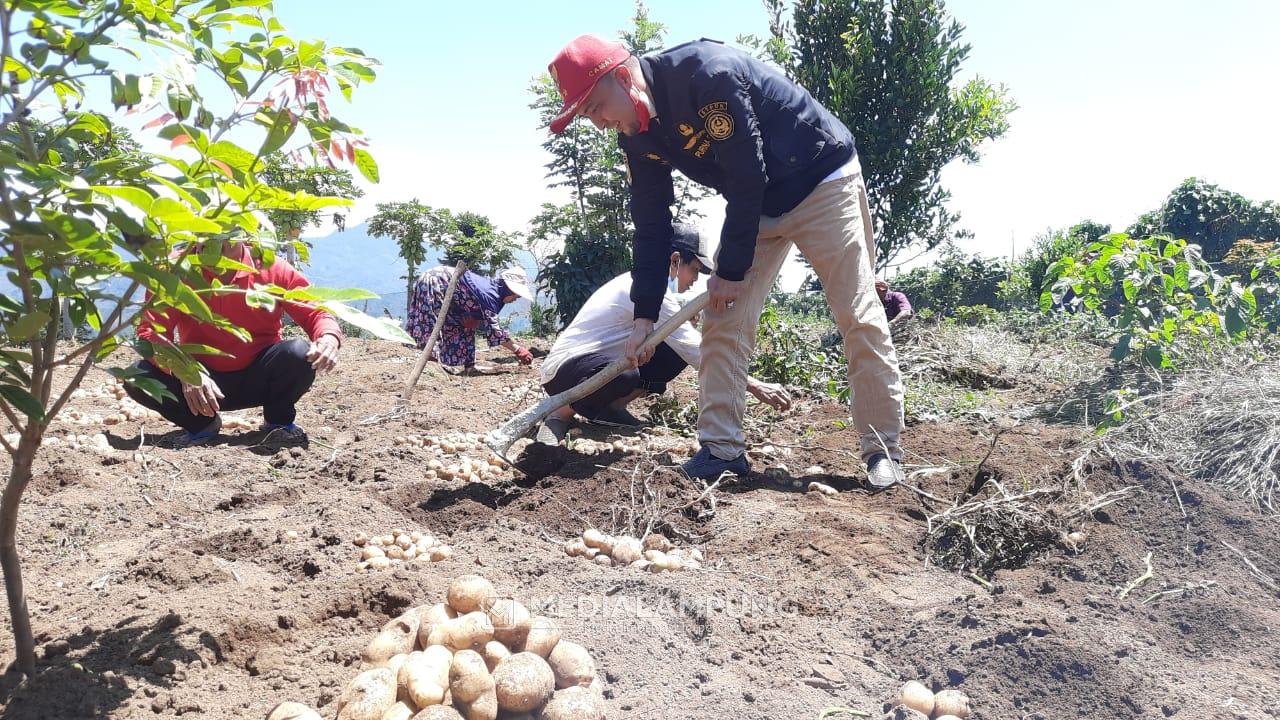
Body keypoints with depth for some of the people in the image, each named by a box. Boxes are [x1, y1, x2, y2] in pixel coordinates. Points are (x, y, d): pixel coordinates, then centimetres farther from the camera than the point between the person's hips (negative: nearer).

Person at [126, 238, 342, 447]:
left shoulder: (272, 268, -9)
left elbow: (315, 312, -9)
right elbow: (150, 331, -15)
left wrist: (329, 338, -34)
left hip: (258, 379, -1)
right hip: (202, 378, 1)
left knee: (299, 353, -31)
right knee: (137, 376, -24)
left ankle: (279, 421, 1)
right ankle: (202, 424, 5)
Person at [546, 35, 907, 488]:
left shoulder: (707, 73, -31)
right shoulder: (638, 136, -6)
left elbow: (746, 177, -28)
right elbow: (651, 224, -1)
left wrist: (732, 270, -20)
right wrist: (644, 316, -5)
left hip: (822, 182, -7)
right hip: (755, 206, 7)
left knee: (858, 316, -7)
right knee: (723, 320, -2)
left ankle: (883, 451, 2)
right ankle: (722, 448, 4)